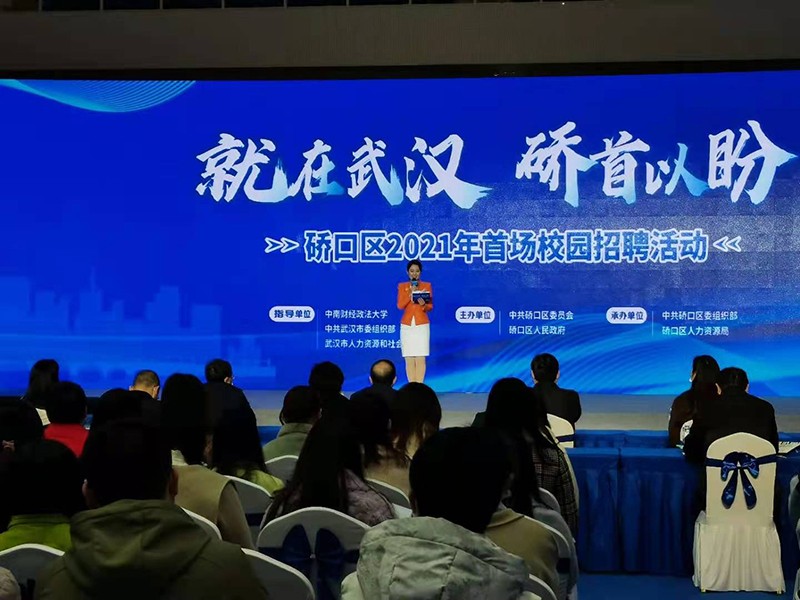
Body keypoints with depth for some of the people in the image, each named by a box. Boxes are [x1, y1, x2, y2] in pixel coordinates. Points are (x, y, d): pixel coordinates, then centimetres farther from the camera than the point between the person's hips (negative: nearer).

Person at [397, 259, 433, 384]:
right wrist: (411, 293, -12)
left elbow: (430, 307, 3)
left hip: (422, 324, -1)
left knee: (420, 358, -8)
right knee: (409, 358, -1)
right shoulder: (402, 286, 8)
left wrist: (424, 304, -19)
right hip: (407, 325, 1)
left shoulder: (427, 286, 6)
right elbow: (400, 306, -3)